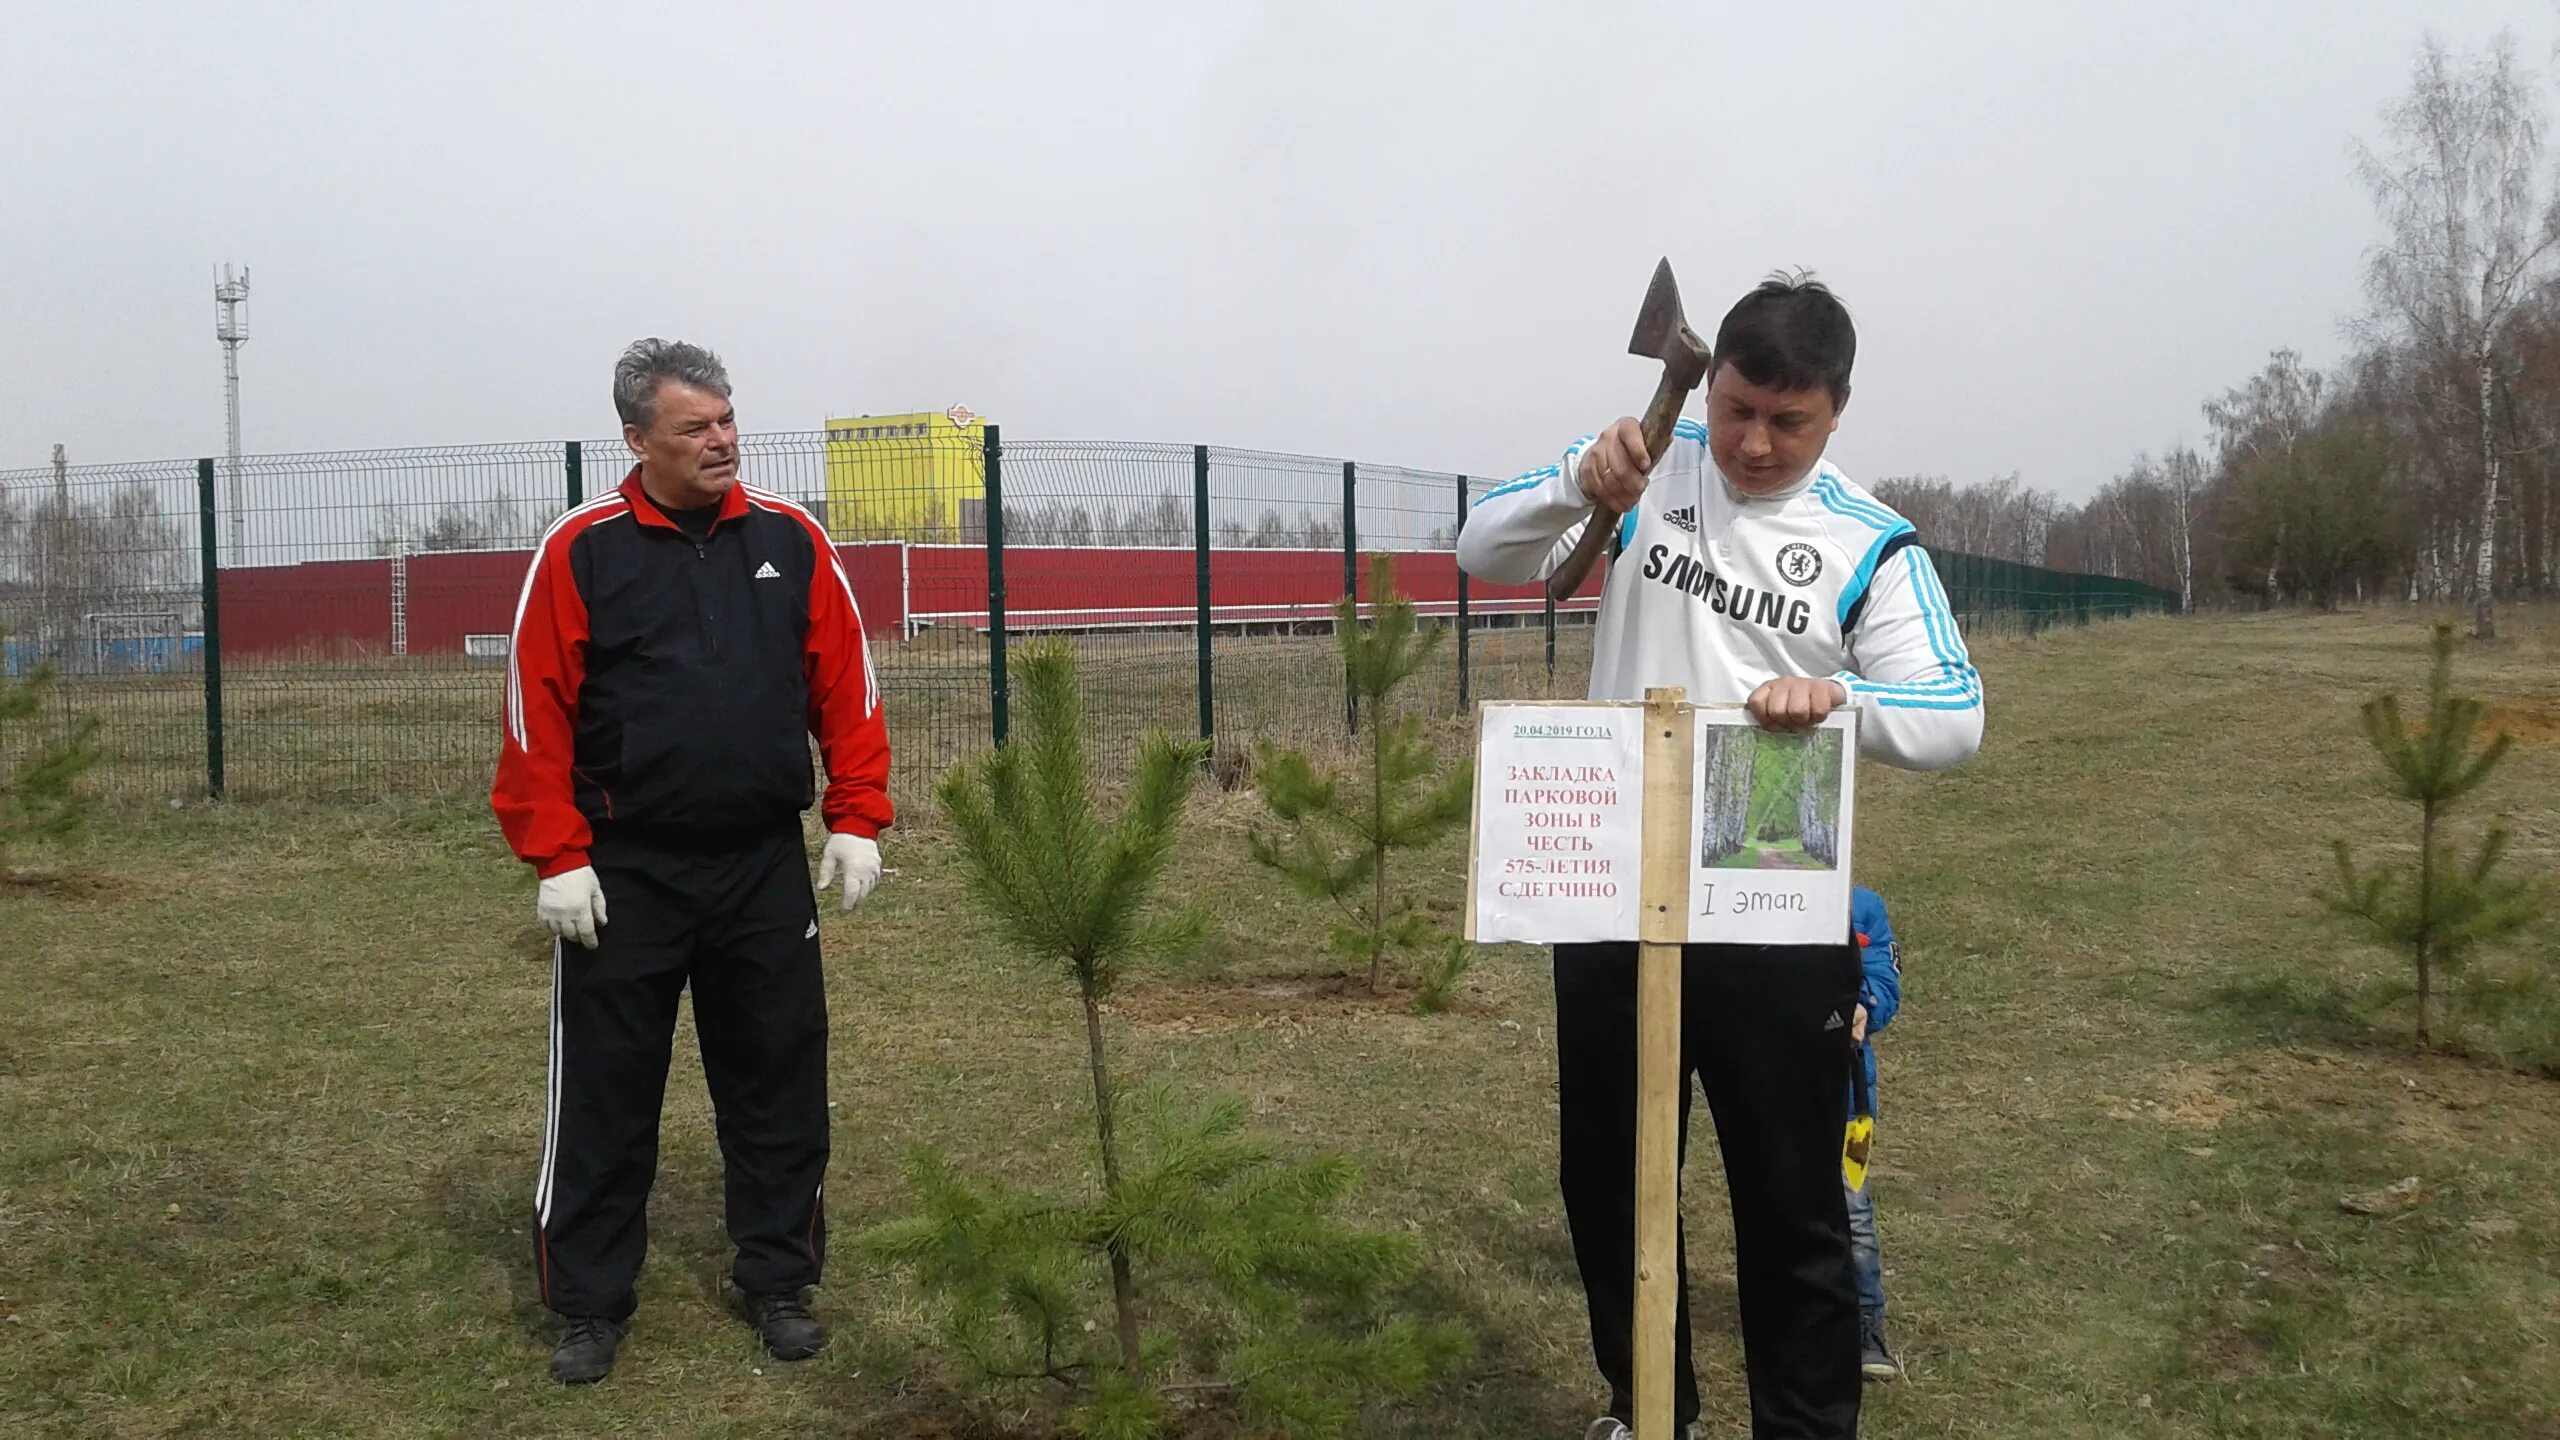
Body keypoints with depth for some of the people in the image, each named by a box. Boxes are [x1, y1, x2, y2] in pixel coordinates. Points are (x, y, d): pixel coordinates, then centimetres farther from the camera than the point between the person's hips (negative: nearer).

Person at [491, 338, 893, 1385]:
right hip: (622, 876, -2)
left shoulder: (792, 542, 3)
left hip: (767, 871, 2)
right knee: (603, 1097, 7)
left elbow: (846, 689, 4)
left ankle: (778, 1281, 27)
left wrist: (857, 822, 0)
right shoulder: (582, 552, -4)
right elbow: (537, 711, -6)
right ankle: (590, 1304, 23)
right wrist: (557, 858, -10)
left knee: (779, 1086, 11)